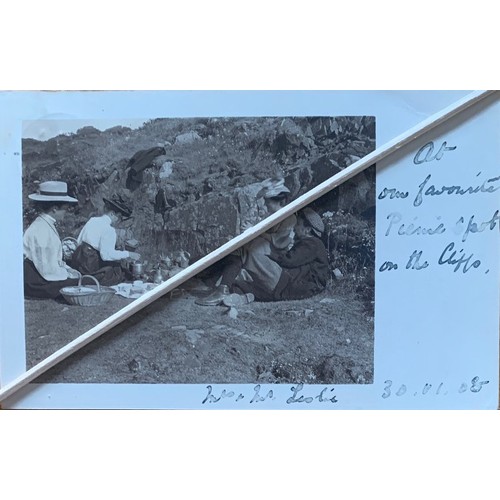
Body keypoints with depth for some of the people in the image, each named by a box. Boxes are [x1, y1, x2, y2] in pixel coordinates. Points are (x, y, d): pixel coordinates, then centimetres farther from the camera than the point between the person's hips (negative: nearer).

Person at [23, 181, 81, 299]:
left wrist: (69, 270, 0)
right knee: (79, 283, -16)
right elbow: (47, 269, -23)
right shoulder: (41, 231, -22)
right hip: (36, 284, -9)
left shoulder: (48, 226, 8)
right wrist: (69, 275, -11)